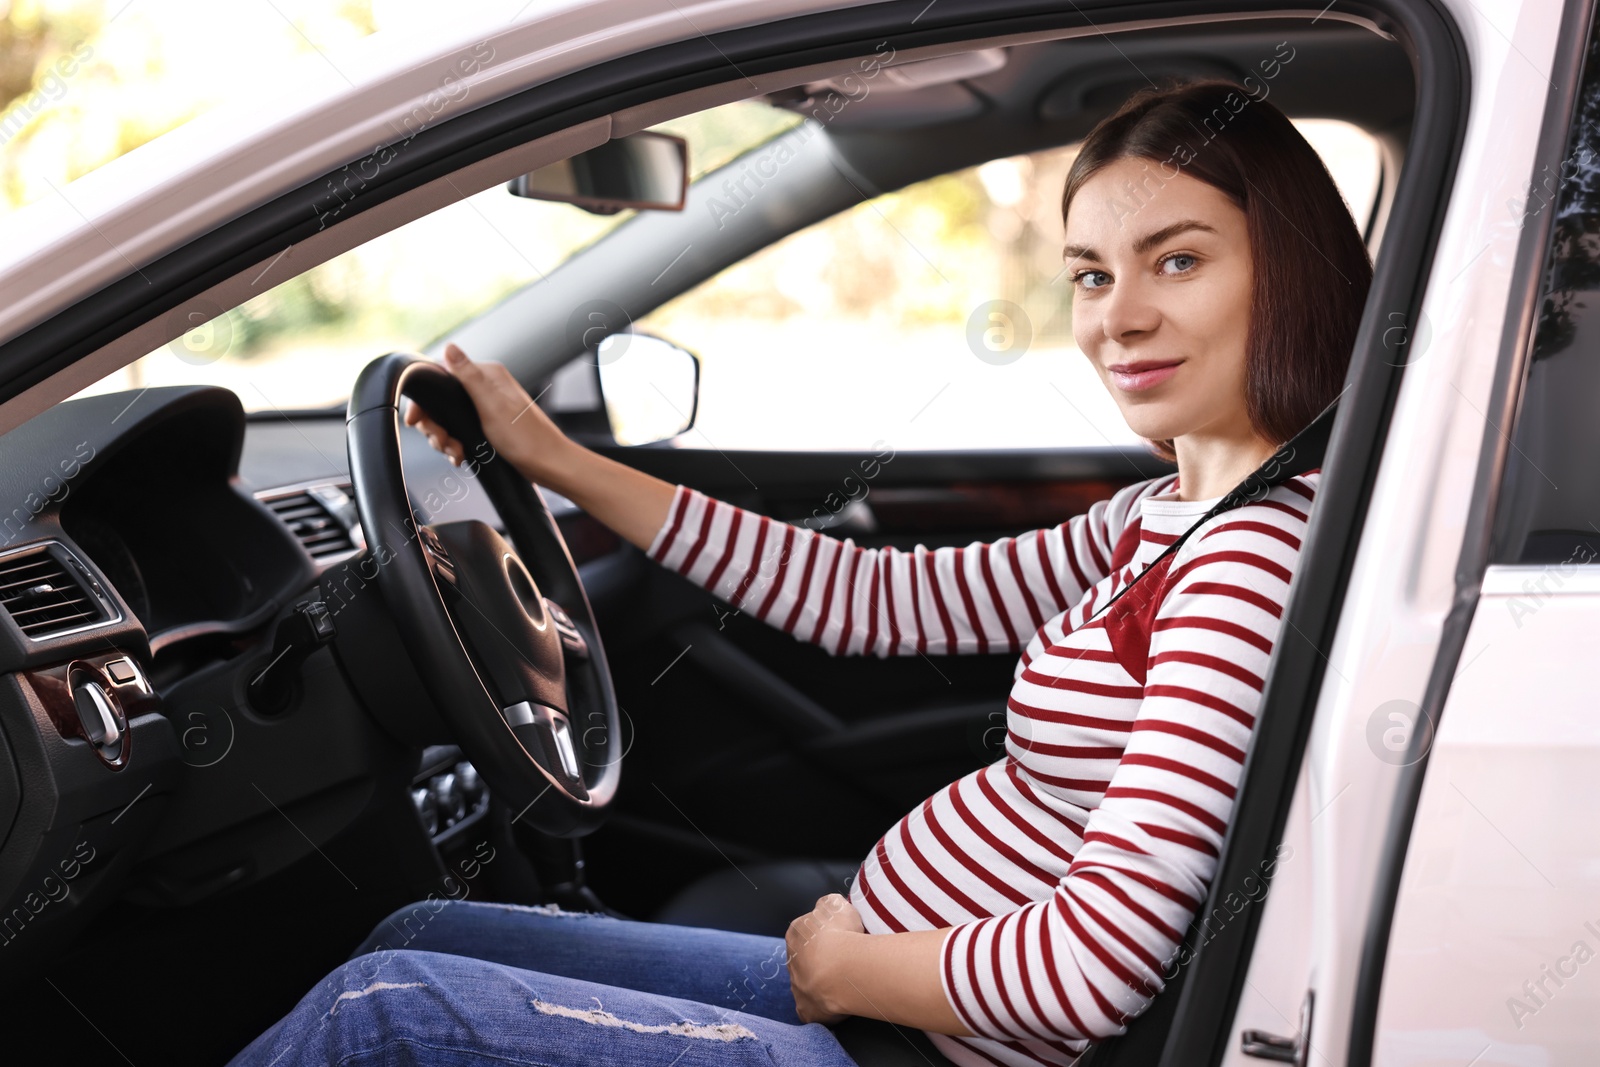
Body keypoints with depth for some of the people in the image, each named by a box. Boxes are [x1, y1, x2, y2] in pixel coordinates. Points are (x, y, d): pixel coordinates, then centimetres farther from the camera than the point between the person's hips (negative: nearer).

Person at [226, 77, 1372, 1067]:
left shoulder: (1260, 553, -22)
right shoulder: (1168, 515, 7)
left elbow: (1095, 966, -28)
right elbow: (881, 599, 10)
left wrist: (840, 969, -9)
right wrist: (556, 461, 13)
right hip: (866, 968, 9)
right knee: (418, 932, 12)